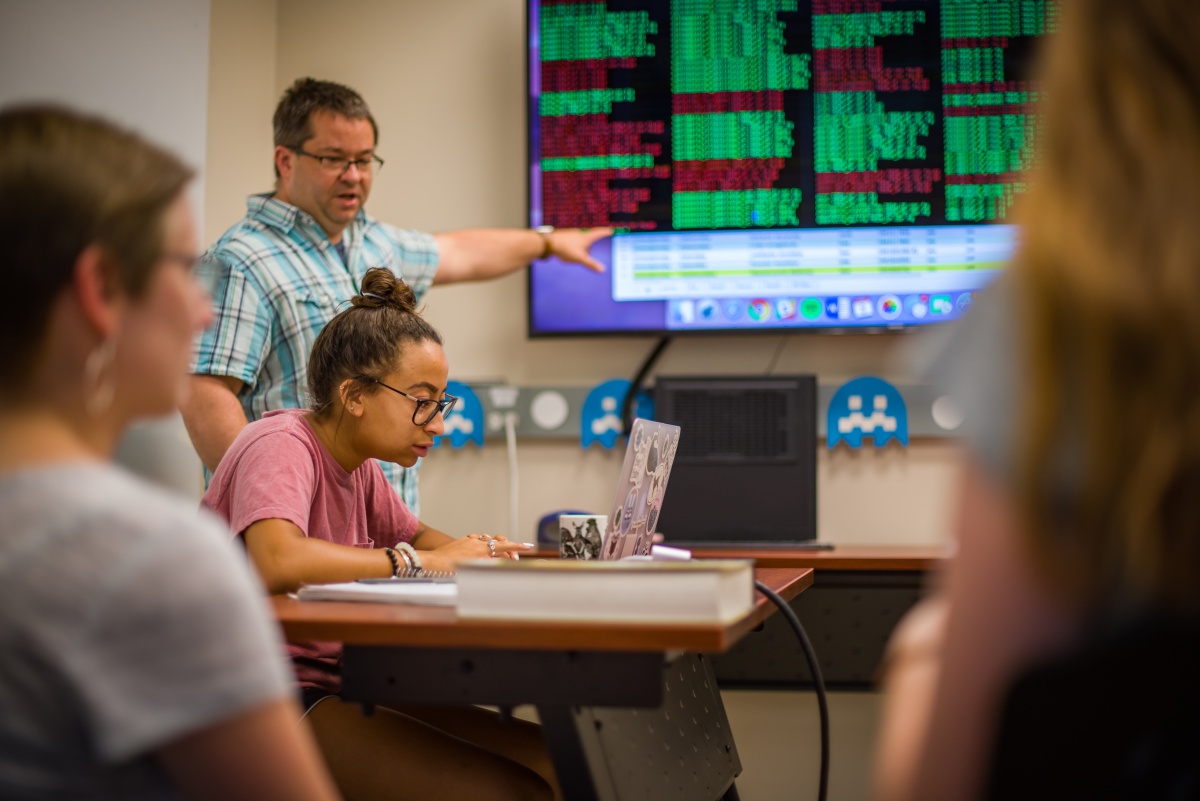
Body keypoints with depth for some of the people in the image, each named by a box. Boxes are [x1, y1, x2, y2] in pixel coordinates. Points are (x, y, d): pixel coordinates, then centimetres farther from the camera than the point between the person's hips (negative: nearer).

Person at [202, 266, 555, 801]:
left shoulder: (359, 465, 11)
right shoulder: (281, 446, -15)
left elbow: (415, 535, 28)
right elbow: (276, 563, -34)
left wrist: (473, 553, 4)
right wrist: (418, 561, -22)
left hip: (340, 685, 9)